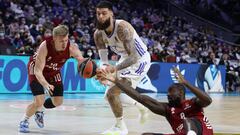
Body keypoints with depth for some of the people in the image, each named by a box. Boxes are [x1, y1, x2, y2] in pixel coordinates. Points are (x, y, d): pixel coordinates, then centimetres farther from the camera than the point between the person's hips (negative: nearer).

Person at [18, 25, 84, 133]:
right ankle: (24, 121, 9)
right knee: (39, 101, -18)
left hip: (53, 71, 5)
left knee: (58, 101, 8)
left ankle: (39, 111, 37)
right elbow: (38, 70, -39)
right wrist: (45, 84, -57)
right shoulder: (45, 47, -39)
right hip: (36, 68, -5)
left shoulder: (71, 48, -30)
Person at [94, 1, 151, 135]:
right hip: (126, 59, 8)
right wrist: (102, 70, -36)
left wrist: (114, 68, -50)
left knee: (112, 92, -18)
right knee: (111, 94, 16)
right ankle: (142, 107, 38)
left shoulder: (122, 28, -33)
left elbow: (134, 57, -37)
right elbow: (103, 59, -12)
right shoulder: (98, 34, -11)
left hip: (139, 61, -8)